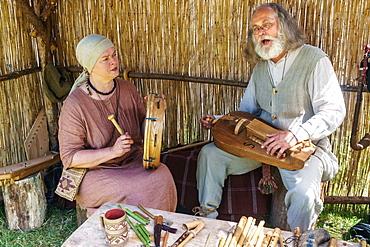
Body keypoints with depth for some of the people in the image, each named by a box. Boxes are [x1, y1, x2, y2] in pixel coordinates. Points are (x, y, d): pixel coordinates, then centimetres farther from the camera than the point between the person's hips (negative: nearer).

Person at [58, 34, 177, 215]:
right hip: (95, 172, -4)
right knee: (134, 194, -30)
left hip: (133, 163, 5)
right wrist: (112, 151, -23)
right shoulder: (74, 105, -13)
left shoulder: (128, 89, 3)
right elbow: (69, 158, -12)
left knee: (162, 177, -25)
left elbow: (143, 131, 12)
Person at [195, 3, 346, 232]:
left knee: (304, 193, -32)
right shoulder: (260, 67, 12)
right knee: (210, 153, -4)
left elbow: (334, 111, -17)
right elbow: (246, 111, 20)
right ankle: (207, 217, 11)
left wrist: (296, 134, -32)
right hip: (262, 143, 6)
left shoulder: (314, 59, -10)